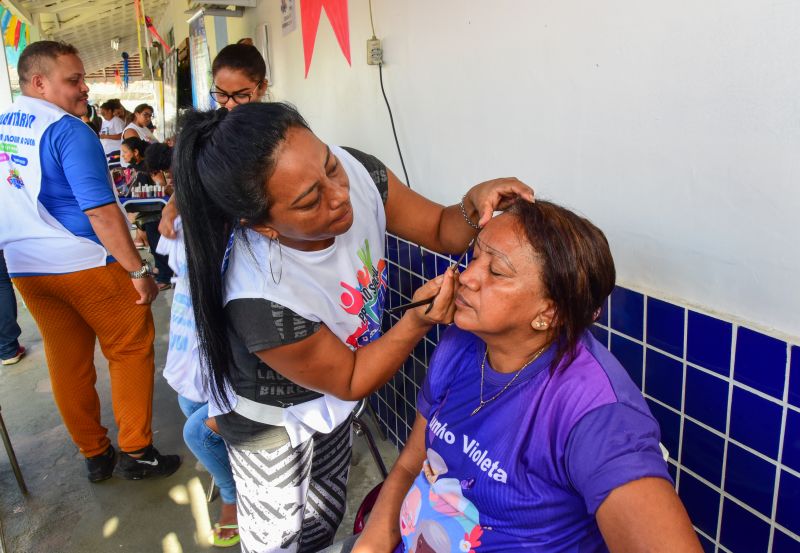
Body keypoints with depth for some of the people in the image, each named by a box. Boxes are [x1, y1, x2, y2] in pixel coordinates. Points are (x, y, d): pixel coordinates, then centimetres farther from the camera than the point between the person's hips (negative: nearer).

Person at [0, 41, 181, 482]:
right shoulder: (68, 131, -16)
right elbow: (101, 211, -23)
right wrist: (139, 271, -20)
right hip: (86, 264, -8)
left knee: (67, 362, 13)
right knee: (130, 351, 6)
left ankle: (95, 456, 25)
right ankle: (136, 453, 10)